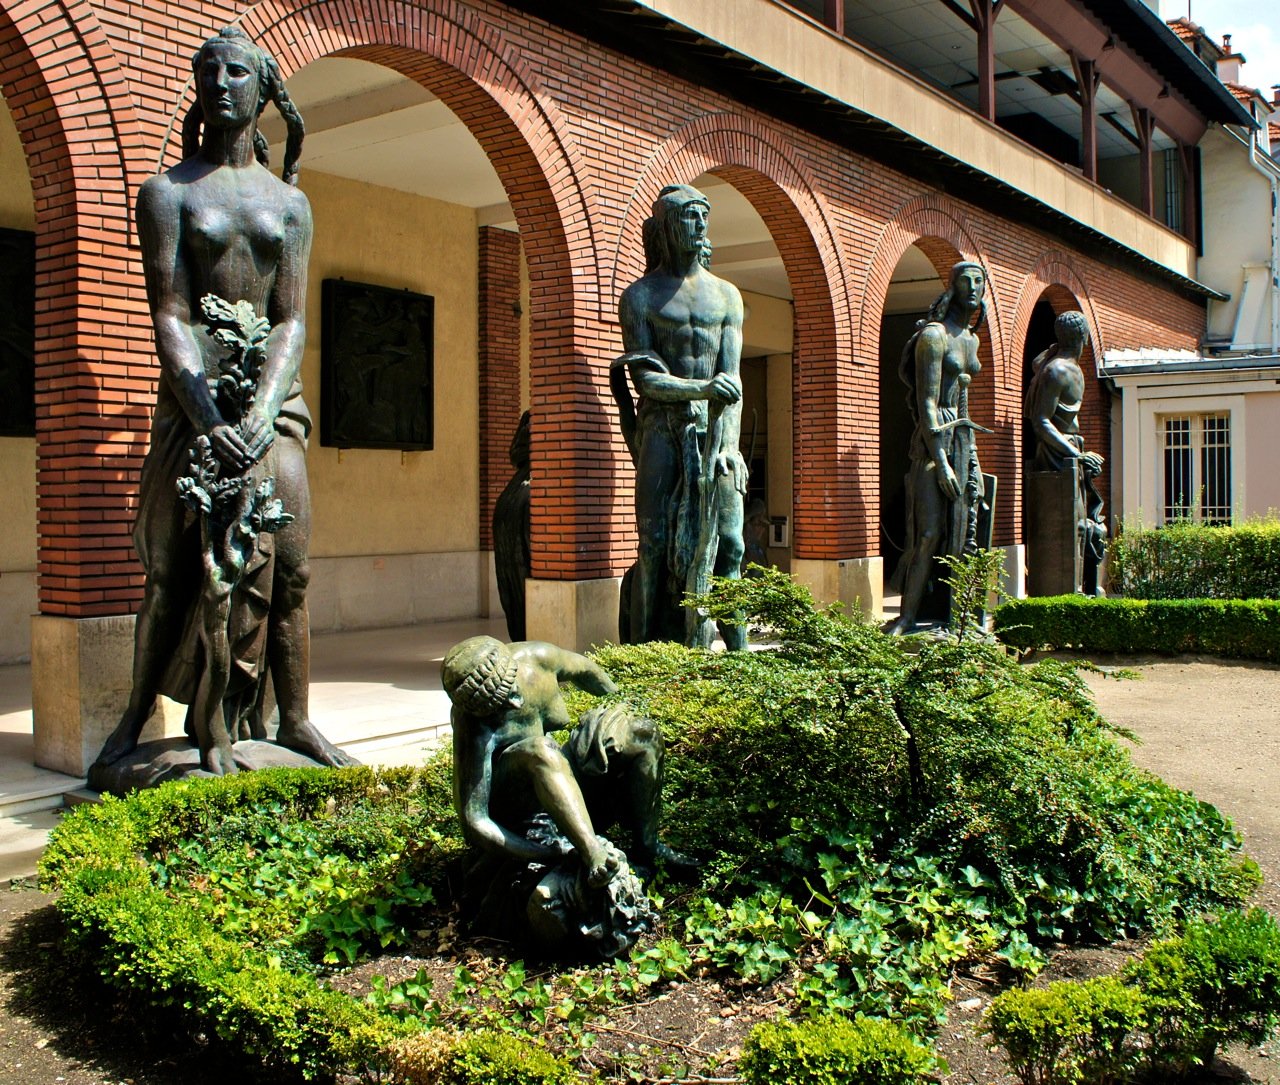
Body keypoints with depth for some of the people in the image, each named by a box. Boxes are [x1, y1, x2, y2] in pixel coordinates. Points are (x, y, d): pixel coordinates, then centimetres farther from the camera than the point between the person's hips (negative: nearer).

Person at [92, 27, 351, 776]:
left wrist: (263, 411, -15)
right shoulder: (168, 193, 5)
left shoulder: (289, 202, 12)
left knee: (286, 568, -1)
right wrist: (210, 418, -19)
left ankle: (294, 720, 6)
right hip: (194, 393, -2)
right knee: (173, 570, -1)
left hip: (274, 394, 2)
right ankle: (137, 718, 13)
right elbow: (170, 317, -5)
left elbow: (291, 321, 2)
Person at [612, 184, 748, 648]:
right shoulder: (640, 296, 5)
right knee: (655, 542, -7)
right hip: (662, 429, -3)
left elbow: (731, 377, 3)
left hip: (715, 430, 3)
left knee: (729, 540, -3)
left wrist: (728, 446, -10)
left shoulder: (727, 295, 14)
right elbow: (643, 378, -5)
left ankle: (738, 651, 2)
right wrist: (700, 388, -22)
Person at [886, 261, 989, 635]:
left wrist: (972, 452, 18)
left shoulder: (971, 339, 17)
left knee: (963, 533, 5)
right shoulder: (934, 335, -9)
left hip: (963, 440, 8)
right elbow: (927, 402, -15)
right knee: (929, 532, -13)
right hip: (935, 440, -8)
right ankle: (907, 616, -8)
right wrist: (941, 460, -19)